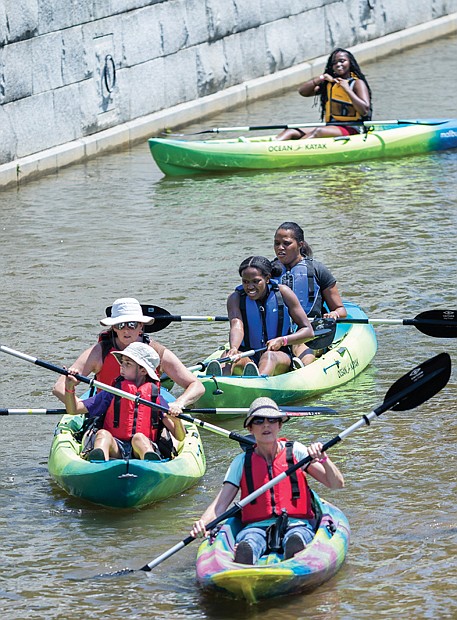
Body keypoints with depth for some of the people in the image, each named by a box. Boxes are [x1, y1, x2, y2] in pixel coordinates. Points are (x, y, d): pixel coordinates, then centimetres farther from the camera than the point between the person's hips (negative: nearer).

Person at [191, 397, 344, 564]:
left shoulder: (295, 452, 12)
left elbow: (337, 484, 8)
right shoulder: (242, 462, 14)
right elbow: (220, 504, 6)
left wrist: (323, 458, -12)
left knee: (296, 538, -40)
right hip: (256, 528, 1)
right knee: (248, 544, -38)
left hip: (296, 526, -1)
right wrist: (203, 523, -15)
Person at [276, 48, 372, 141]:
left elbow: (365, 111, -13)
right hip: (331, 126, 7)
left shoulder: (357, 83, 1)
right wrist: (321, 78, 2)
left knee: (319, 132, -35)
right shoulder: (329, 83, 20)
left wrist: (347, 89, -15)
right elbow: (303, 92, 13)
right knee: (291, 132, -13)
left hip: (352, 129, -7)